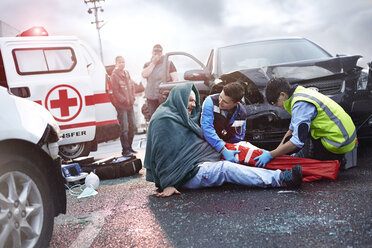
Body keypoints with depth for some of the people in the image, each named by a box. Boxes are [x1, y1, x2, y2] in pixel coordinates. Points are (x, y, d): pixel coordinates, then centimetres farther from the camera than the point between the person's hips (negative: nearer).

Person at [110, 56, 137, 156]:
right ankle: (125, 149, 0)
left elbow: (132, 86, 17)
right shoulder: (114, 75, -8)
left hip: (130, 104, 8)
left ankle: (129, 147, 24)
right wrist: (125, 101, -14)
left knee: (132, 126, 12)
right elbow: (115, 92, -12)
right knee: (124, 128, -8)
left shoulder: (126, 73, 13)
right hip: (121, 106, -8)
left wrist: (133, 98, 5)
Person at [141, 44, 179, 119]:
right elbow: (144, 75, -5)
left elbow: (175, 79, -2)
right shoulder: (147, 64, 15)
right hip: (151, 98, 3)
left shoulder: (168, 63, 4)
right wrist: (153, 63, -4)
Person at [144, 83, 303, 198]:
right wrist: (168, 185, -23)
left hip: (200, 162, 10)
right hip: (188, 174, -10)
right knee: (225, 169, -29)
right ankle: (281, 179, -35)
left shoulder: (182, 117, 20)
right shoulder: (164, 120, -12)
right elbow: (163, 155, -18)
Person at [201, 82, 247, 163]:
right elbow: (207, 128, -32)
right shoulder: (211, 101, -23)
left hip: (226, 146, 3)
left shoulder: (242, 114, -12)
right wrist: (224, 151, -40)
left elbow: (239, 137, 2)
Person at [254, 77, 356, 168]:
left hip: (339, 142, -10)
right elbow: (292, 130, 16)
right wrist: (277, 150, 10)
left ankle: (336, 160, -2)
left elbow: (298, 141, -27)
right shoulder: (300, 94, 8)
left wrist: (271, 155, -20)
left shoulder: (300, 104, -22)